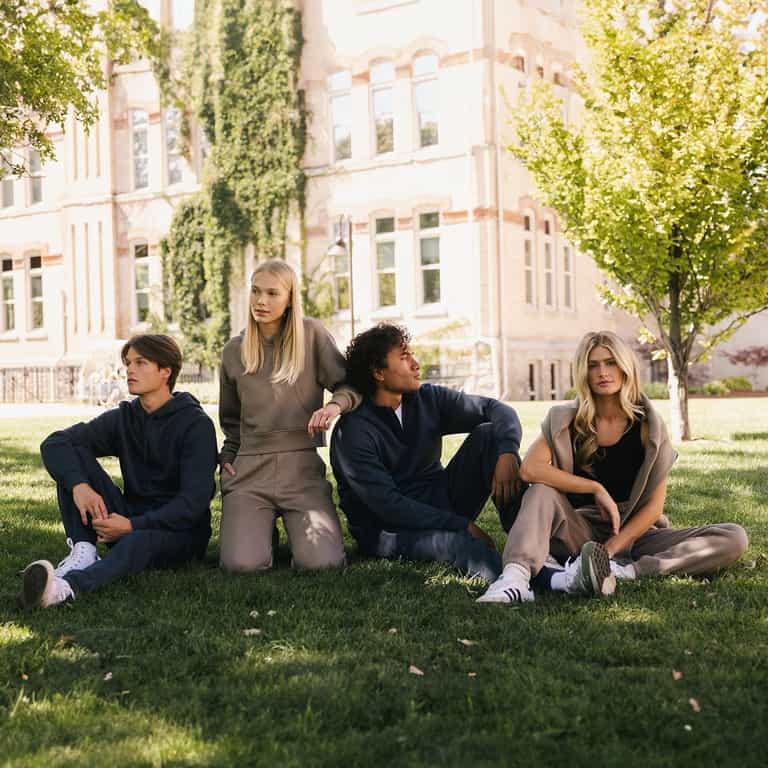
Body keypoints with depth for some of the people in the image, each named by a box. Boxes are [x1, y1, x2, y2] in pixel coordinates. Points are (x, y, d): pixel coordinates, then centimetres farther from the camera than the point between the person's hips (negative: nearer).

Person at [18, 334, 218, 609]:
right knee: (73, 454, -9)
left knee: (139, 542, -41)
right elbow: (54, 443, -6)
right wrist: (79, 485, -27)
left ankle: (68, 584, -66)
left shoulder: (196, 424, -11)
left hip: (180, 529, -6)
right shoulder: (123, 418, 6)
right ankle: (83, 551, -24)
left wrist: (134, 525, -29)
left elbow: (194, 501, -20)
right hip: (131, 520, 6)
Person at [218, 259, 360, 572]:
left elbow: (350, 383, 4)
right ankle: (263, 529, 17)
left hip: (302, 466, -2)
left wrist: (336, 405, -18)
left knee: (320, 563, -21)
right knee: (241, 564, -20)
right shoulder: (234, 350, 11)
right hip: (249, 468, 2)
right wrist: (227, 457, 9)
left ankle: (296, 525, 15)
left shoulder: (311, 334, 2)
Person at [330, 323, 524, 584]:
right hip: (389, 530, -7)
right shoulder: (352, 432, -18)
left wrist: (508, 452, -23)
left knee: (489, 434, -13)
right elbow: (388, 505, -23)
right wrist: (463, 525, -25)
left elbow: (496, 409, 0)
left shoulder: (428, 399, 0)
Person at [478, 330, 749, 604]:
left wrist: (610, 549, -19)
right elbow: (530, 468, -19)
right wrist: (596, 488, -22)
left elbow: (654, 505, -7)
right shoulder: (567, 420, -2)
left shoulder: (648, 425, -2)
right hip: (579, 533, 0)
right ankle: (516, 577, -50)